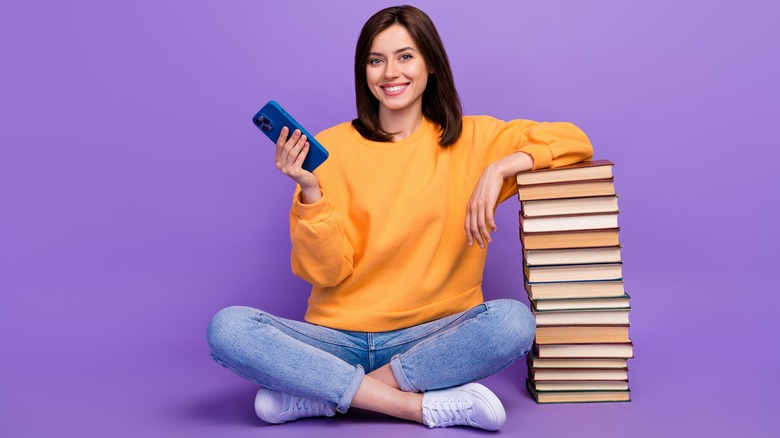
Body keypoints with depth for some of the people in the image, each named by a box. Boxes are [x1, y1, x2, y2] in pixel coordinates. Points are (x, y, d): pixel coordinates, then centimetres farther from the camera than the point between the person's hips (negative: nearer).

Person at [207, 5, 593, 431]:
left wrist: (499, 167, -15)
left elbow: (574, 140, -1)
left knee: (513, 320, -30)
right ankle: (426, 405, -22)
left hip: (433, 336, 0)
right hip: (339, 337, 1)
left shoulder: (471, 138, 4)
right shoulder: (331, 147, 0)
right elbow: (326, 273, -4)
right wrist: (310, 191, -19)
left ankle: (319, 395, -18)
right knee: (227, 327, -23)